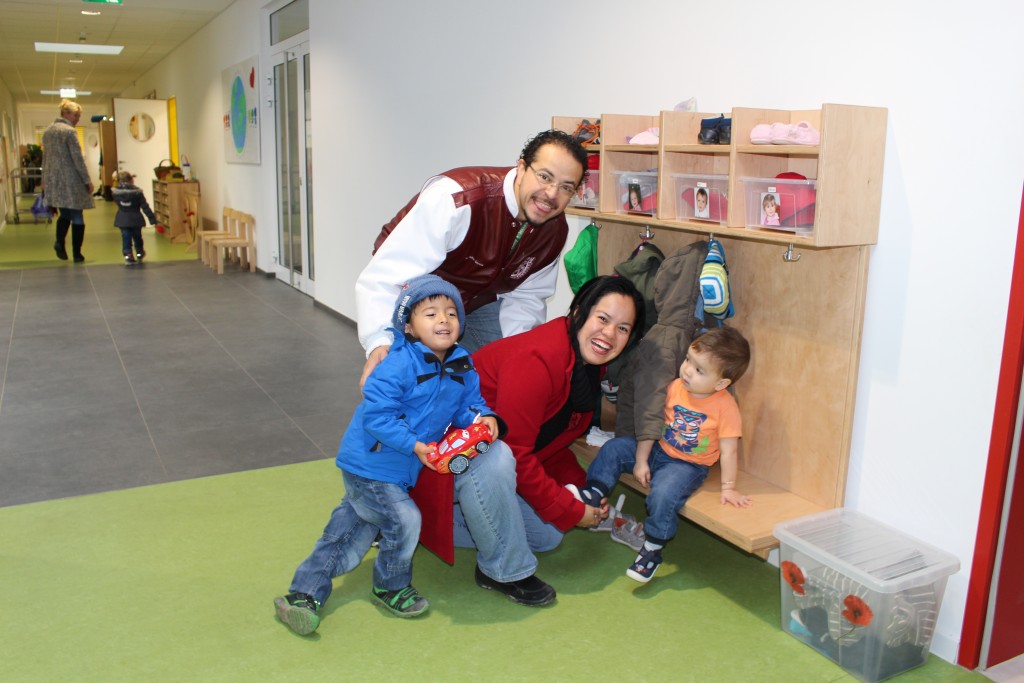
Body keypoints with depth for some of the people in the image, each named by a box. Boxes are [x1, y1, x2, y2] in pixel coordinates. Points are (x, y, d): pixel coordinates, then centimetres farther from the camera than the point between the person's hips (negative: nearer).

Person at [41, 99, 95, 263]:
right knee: (77, 217, 1)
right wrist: (87, 180, -8)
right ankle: (77, 254, 3)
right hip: (71, 180, -7)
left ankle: (60, 241, -6)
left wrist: (45, 179, 23)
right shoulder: (69, 131, -11)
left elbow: (45, 157, 17)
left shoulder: (48, 131, 12)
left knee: (65, 213, 18)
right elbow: (78, 158, -13)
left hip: (53, 180, 7)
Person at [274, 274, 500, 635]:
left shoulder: (462, 366, -3)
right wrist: (414, 445, -32)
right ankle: (390, 588, 17)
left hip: (402, 470, 8)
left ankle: (304, 594, 27)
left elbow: (468, 403, 4)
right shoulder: (399, 365, -25)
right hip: (368, 466, -7)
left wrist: (483, 418, -18)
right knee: (404, 521, -13)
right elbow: (376, 415, -27)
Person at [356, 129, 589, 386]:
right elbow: (385, 276, -44)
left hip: (481, 298, 6)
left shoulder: (555, 230, -15)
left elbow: (527, 295, -3)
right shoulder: (457, 199, -39)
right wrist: (380, 341, -56)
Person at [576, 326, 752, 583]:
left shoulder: (725, 406, -19)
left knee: (664, 494, -29)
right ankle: (593, 493, -6)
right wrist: (640, 461, -3)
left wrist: (728, 488, -15)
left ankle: (651, 551, -12)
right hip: (659, 451, 5)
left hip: (689, 465, -5)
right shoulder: (674, 387, -8)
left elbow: (729, 450, -14)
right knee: (614, 448, -7)